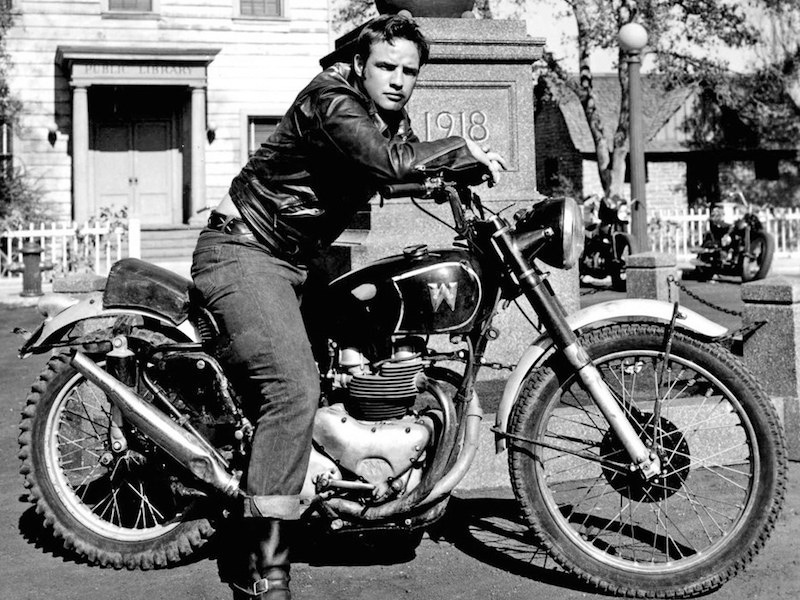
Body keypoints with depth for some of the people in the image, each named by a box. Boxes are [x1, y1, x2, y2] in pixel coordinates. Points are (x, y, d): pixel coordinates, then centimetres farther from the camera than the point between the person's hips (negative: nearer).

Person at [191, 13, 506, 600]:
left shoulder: (392, 120, 12)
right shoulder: (333, 99, -17)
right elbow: (392, 162, -32)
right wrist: (464, 149, -19)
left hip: (291, 261, 10)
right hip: (242, 251, -10)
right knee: (294, 387, -24)